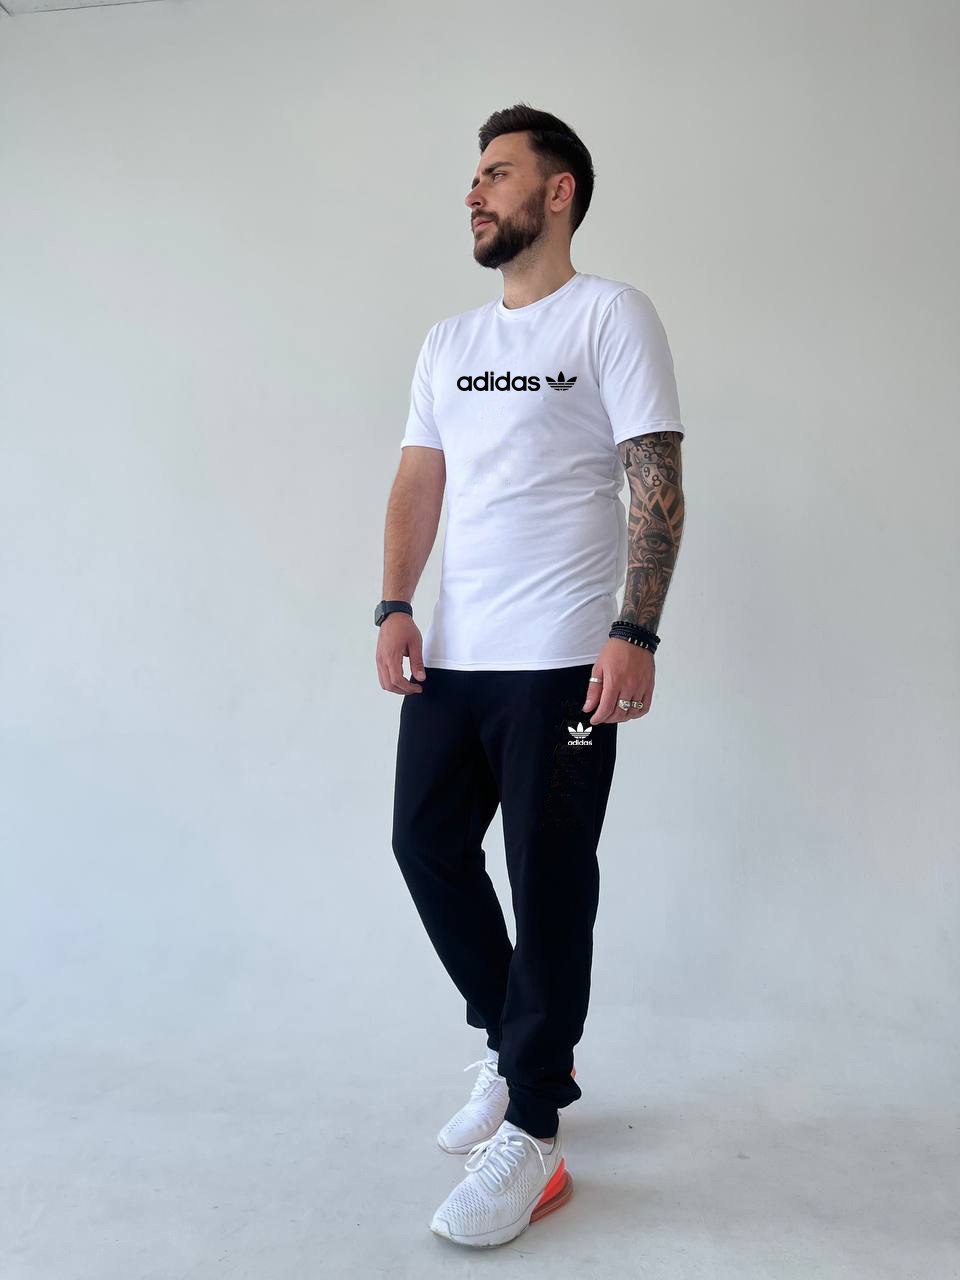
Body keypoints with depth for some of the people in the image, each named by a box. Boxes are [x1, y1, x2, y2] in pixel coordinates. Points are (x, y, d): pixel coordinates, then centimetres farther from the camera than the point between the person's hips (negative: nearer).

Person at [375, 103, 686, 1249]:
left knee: (549, 884, -2)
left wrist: (635, 633, -17)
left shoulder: (610, 314, 1)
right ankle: (519, 1050, 32)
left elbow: (657, 484, -7)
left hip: (561, 662, -6)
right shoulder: (447, 343, 19)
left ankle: (532, 1134, 14)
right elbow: (419, 482, 13)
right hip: (450, 656, 7)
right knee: (427, 843, 10)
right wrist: (395, 607, -1)